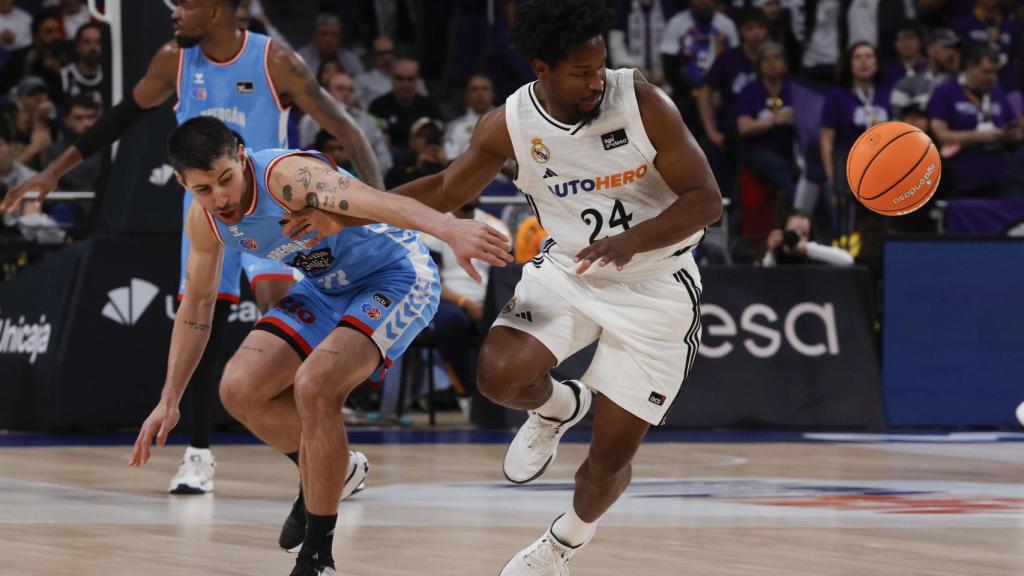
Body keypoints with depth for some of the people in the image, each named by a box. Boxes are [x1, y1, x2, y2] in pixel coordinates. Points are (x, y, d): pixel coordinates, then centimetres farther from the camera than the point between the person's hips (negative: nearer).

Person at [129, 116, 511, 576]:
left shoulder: (287, 176, -32)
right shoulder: (203, 221, -8)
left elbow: (370, 200, -50)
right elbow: (197, 305, 9)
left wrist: (448, 229, -68)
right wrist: (169, 401, 8)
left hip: (396, 277, -8)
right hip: (326, 288, 8)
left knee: (313, 385, -27)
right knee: (240, 390, -6)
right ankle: (330, 472, 21)